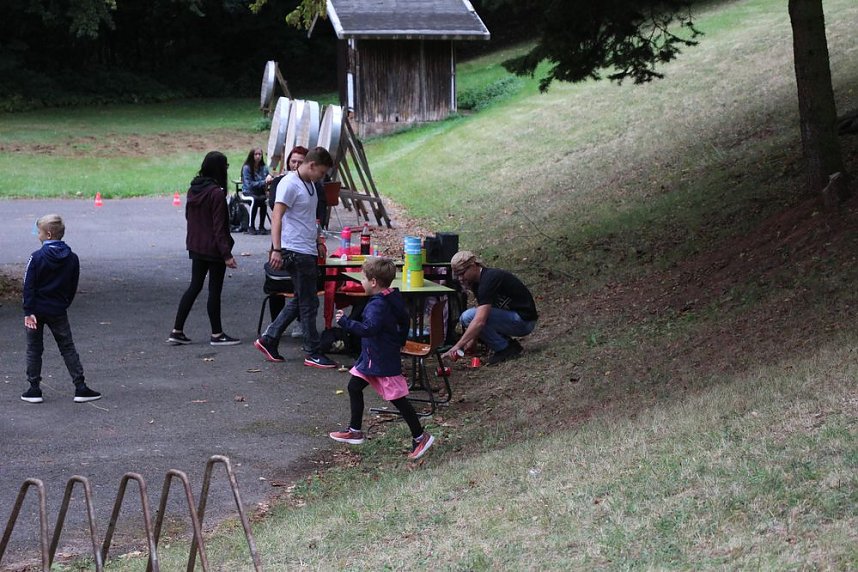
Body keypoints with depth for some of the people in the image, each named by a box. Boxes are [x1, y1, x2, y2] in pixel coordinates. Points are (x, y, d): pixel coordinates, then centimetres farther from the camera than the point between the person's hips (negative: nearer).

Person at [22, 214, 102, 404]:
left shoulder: (37, 257, -12)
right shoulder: (72, 258, -1)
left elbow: (29, 286, -14)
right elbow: (73, 287, 6)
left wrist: (28, 312, -13)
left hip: (37, 310, -3)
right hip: (58, 312, 3)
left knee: (34, 349, 10)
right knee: (68, 349, 9)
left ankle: (34, 389, 10)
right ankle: (80, 388, 4)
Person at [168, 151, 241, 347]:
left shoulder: (193, 189, 4)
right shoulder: (216, 193, -19)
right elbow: (219, 226, -20)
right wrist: (226, 254, -17)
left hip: (196, 246, 7)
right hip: (213, 249, -7)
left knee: (194, 286, 14)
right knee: (215, 290, 3)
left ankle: (177, 331, 12)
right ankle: (217, 334, 12)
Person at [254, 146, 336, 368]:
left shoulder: (309, 184, 15)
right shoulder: (289, 184, -14)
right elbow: (277, 217, -20)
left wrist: (317, 238, 26)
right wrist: (276, 250, -26)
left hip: (309, 251, 10)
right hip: (296, 252, -10)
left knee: (300, 301, 14)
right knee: (308, 303, -3)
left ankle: (268, 339, 20)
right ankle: (313, 353, 5)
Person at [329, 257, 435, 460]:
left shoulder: (377, 305, -25)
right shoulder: (393, 298, 6)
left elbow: (368, 329, -38)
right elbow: (405, 320, 19)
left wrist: (345, 322, -31)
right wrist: (399, 341, 31)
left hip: (383, 363, -10)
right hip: (371, 357, 10)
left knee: (398, 398, -2)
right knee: (354, 387, 16)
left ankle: (420, 437, 7)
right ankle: (354, 431, 25)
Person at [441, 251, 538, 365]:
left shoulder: (489, 279, -23)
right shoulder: (477, 282, 8)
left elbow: (480, 321, -32)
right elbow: (480, 313, 16)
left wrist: (457, 346, -33)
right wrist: (472, 340, 1)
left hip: (523, 321, -10)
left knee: (468, 317, -21)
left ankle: (504, 349, -9)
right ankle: (507, 343, 8)